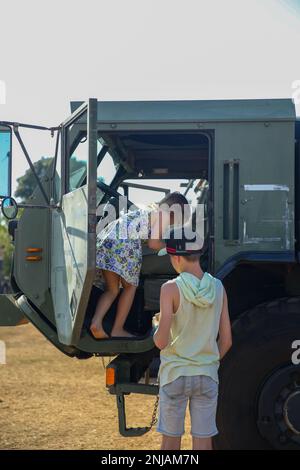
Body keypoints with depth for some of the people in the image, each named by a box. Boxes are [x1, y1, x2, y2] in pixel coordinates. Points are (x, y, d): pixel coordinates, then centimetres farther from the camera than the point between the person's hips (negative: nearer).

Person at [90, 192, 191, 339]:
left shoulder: (146, 212, 34)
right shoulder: (165, 215, 10)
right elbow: (153, 243, 4)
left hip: (105, 238, 7)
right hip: (125, 242, -7)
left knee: (112, 289, 15)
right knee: (130, 287, 14)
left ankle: (96, 322, -7)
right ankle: (117, 330, 12)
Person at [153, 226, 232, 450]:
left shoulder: (171, 289, -13)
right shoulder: (218, 288, -1)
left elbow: (161, 341, -16)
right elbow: (226, 341, 3)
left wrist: (156, 332, 6)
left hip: (175, 375, -3)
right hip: (207, 375, 3)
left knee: (171, 440, 11)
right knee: (203, 441, 8)